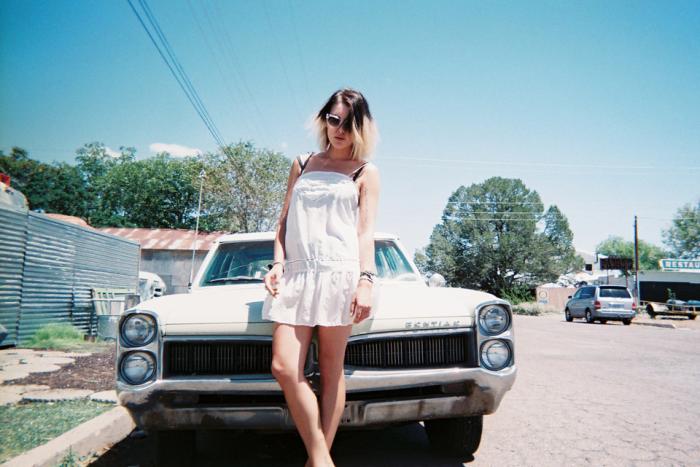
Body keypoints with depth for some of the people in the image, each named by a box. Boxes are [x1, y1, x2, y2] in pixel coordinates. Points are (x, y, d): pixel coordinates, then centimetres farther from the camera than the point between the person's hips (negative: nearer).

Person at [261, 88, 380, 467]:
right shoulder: (301, 165, 21)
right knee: (284, 367, -8)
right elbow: (285, 219, 18)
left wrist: (366, 279, -11)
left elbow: (366, 230, 2)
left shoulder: (365, 172, 12)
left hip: (339, 271, -3)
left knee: (331, 370, 1)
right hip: (296, 272, 3)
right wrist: (278, 262, 3)